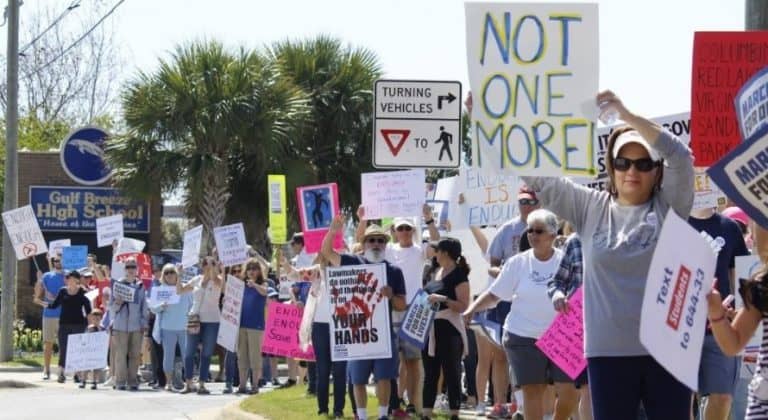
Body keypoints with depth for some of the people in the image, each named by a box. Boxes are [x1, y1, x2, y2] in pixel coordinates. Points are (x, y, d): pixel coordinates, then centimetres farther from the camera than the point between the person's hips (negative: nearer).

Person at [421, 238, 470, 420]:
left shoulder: (459, 275, -11)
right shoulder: (437, 272, 12)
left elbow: (463, 306, -17)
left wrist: (443, 299, -26)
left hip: (449, 329, -8)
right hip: (430, 328, 8)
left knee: (451, 374, -2)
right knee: (430, 374, 10)